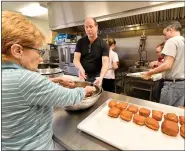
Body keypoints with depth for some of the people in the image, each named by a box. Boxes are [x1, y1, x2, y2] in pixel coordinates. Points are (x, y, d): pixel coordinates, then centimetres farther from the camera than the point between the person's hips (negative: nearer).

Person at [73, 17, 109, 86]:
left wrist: (101, 77, -39)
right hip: (82, 75, 3)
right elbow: (76, 59, -8)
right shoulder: (80, 42, -1)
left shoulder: (103, 44, -9)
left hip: (96, 76, -2)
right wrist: (80, 68, -31)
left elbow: (105, 62, -20)